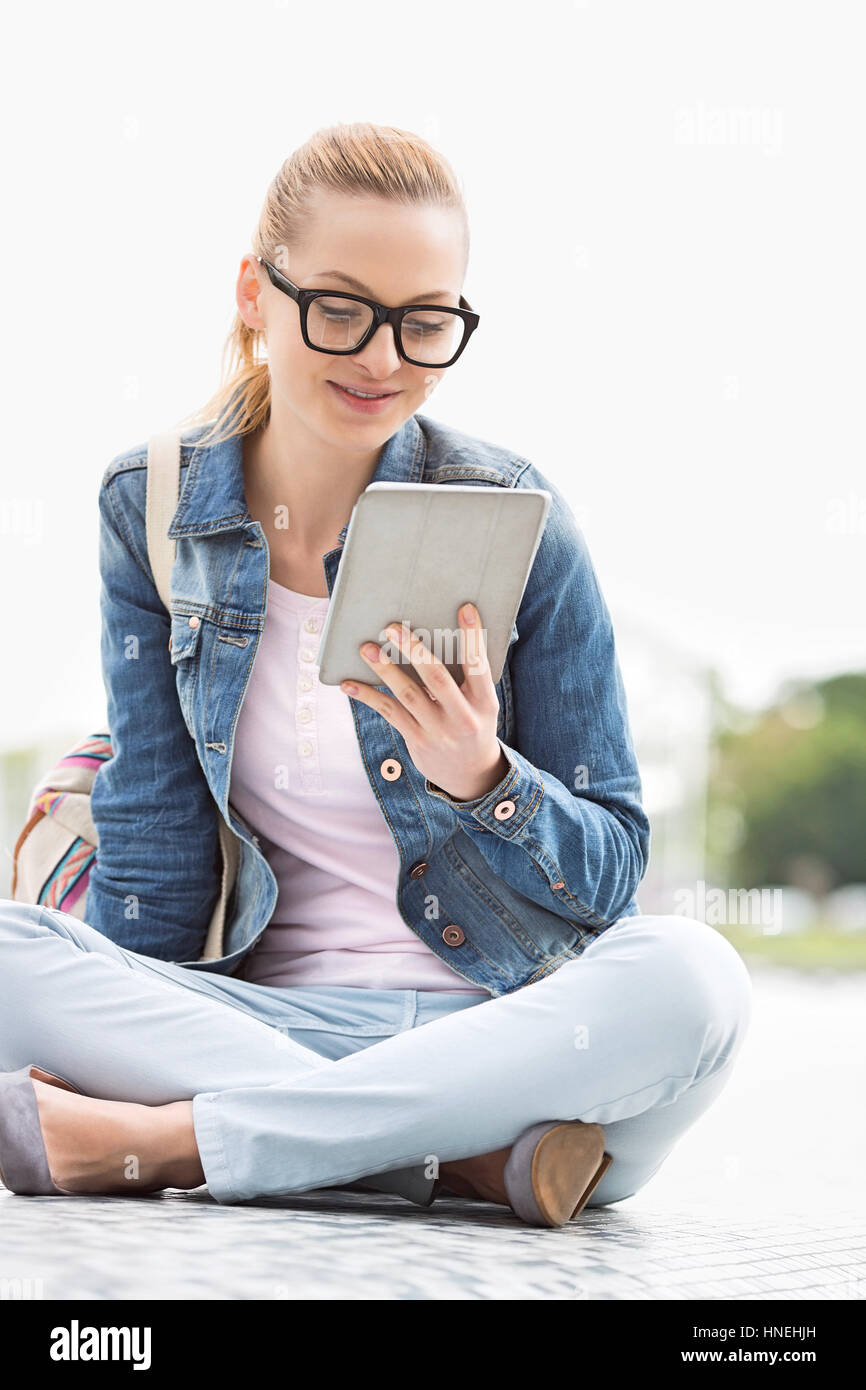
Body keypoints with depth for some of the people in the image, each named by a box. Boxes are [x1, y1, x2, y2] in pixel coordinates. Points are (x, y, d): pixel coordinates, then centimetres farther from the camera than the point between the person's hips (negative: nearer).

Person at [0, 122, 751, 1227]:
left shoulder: (514, 522, -5)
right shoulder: (152, 509, 2)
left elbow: (613, 872, -2)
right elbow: (154, 853, 5)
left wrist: (478, 780, -21)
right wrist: (91, 1032, -8)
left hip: (506, 1025, -1)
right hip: (261, 1010, 2)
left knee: (686, 976, -34)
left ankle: (159, 1136, -27)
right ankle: (476, 1151, -28)